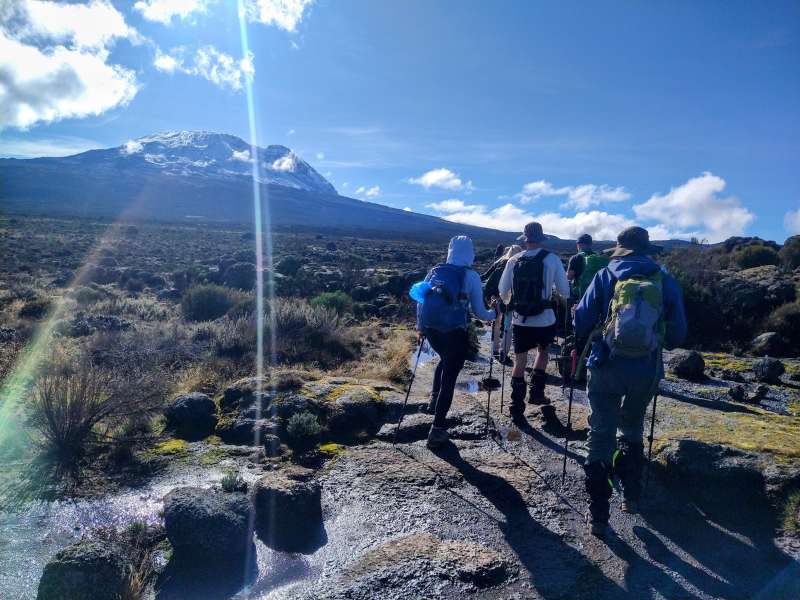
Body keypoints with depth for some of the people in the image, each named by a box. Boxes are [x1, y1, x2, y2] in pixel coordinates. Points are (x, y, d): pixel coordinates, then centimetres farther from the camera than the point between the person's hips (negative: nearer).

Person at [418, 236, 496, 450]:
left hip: (430, 328, 4)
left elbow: (421, 299, 12)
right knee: (449, 378, 4)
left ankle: (434, 396, 23)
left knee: (445, 360, 34)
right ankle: (437, 430, 4)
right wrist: (493, 314, 23)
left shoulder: (435, 270, 10)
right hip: (454, 332, -4)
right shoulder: (470, 275, -1)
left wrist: (420, 327, 24)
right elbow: (478, 311, 3)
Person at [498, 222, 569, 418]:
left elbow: (503, 291, 5)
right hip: (544, 320, -1)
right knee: (543, 351, 26)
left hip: (519, 320, 1)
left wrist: (510, 303, 26)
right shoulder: (552, 259, -7)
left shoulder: (513, 260, -1)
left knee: (519, 362, 8)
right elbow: (564, 291, -4)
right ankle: (536, 393, 25)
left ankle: (517, 407, 11)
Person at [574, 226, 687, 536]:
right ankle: (631, 495, 31)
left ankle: (598, 513, 8)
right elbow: (677, 335, 6)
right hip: (647, 372, 2)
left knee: (601, 435, 7)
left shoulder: (606, 276, 0)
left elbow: (581, 324, -2)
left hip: (606, 368, -2)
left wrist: (597, 332, 20)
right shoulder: (666, 281, 3)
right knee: (632, 429, 26)